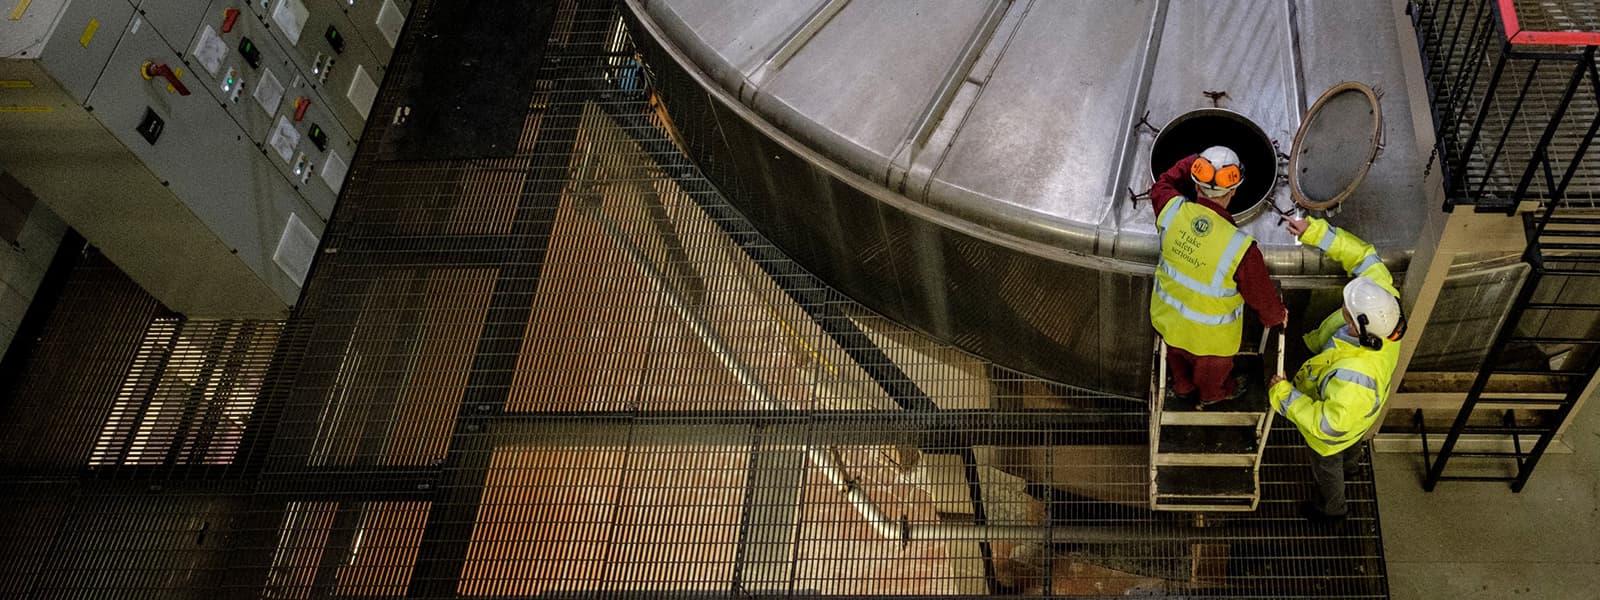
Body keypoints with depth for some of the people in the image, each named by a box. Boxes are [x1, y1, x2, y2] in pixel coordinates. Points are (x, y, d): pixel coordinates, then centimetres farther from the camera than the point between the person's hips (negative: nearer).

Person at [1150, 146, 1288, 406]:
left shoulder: (1172, 211, -31)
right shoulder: (1240, 249, -40)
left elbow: (1163, 185, -2)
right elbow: (1261, 295, -19)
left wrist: (1197, 162, -3)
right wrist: (1276, 316, 2)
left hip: (1167, 315, 3)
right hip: (1208, 333, -3)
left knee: (1177, 354, 37)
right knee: (1212, 366, 33)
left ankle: (1182, 386, 67)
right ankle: (1212, 394, 64)